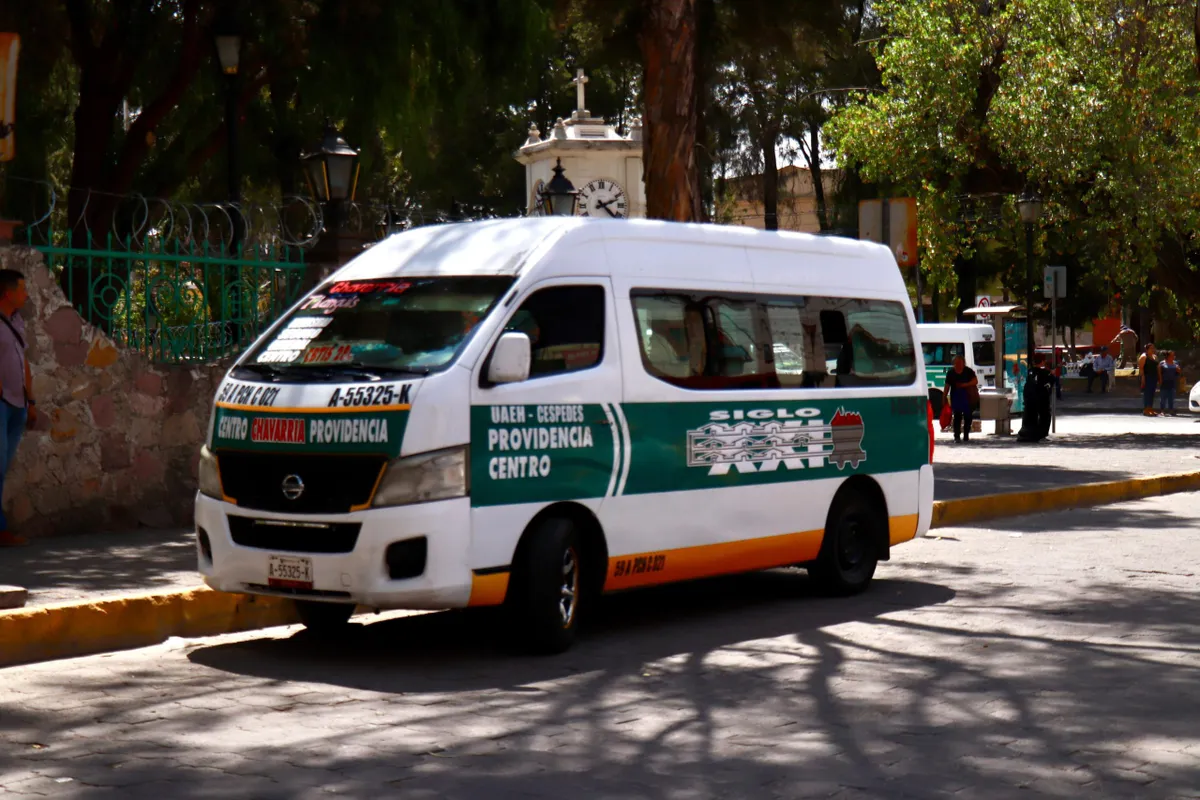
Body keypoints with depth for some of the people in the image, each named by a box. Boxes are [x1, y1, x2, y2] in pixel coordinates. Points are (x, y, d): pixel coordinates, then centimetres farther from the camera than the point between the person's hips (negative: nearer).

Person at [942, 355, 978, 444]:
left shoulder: (969, 371, 4)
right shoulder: (951, 373, 6)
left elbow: (975, 381, -4)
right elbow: (947, 386, 6)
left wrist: (964, 385, -16)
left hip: (968, 398, 1)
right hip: (956, 398, -1)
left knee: (967, 417, 5)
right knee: (957, 416, -9)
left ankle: (966, 436, 14)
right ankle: (957, 436, -12)